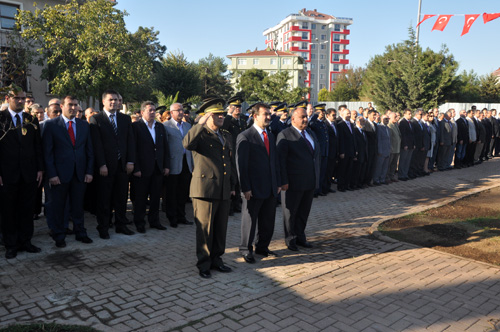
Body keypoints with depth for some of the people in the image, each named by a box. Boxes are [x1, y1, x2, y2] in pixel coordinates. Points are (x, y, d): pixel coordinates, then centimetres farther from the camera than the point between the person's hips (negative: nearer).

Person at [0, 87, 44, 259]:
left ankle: (25, 241, 23)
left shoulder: (32, 120, 8)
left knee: (27, 210, 10)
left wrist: (40, 169, 2)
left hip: (29, 173, 3)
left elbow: (38, 146, 9)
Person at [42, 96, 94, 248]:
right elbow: (47, 152, -5)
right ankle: (59, 236, 22)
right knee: (58, 206, 8)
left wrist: (89, 171, 2)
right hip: (59, 174, -3)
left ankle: (80, 233, 25)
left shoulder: (84, 125, 10)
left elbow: (89, 150, 10)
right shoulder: (51, 125, -2)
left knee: (78, 205, 12)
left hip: (80, 173, 3)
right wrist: (51, 174, -12)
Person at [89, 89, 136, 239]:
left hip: (123, 165, 4)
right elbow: (97, 144, -7)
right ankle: (103, 228, 15)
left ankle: (121, 225, 22)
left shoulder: (126, 119, 11)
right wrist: (102, 165, -13)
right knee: (104, 199, 5)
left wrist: (130, 161, -1)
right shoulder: (96, 119, -1)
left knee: (121, 197, 10)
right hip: (105, 166, -4)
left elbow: (130, 141, 8)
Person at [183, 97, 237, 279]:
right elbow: (187, 143, -29)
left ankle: (216, 259, 29)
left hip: (224, 191, 6)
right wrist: (201, 124, -26)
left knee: (221, 228, 14)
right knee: (205, 229, 2)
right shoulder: (200, 134, -5)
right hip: (205, 188, -6)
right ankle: (203, 264, 15)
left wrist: (233, 185, 18)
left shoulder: (227, 136, 16)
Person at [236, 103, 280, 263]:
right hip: (254, 189, -7)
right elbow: (241, 164, -13)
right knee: (250, 219, 7)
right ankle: (246, 249, 22)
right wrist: (245, 188, -17)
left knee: (268, 221, 15)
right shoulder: (244, 137, -10)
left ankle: (262, 247, 31)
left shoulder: (271, 136, 14)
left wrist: (278, 183, 12)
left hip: (270, 189, 7)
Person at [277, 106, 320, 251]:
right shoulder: (285, 135, -10)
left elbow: (317, 154, 20)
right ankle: (290, 239, 22)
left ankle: (300, 237, 30)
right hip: (294, 182, -7)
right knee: (291, 212, 7)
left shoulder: (310, 133, 13)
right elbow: (281, 160, -14)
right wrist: (283, 181, -18)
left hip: (310, 181, 7)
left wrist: (317, 176, 15)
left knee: (304, 211, 15)